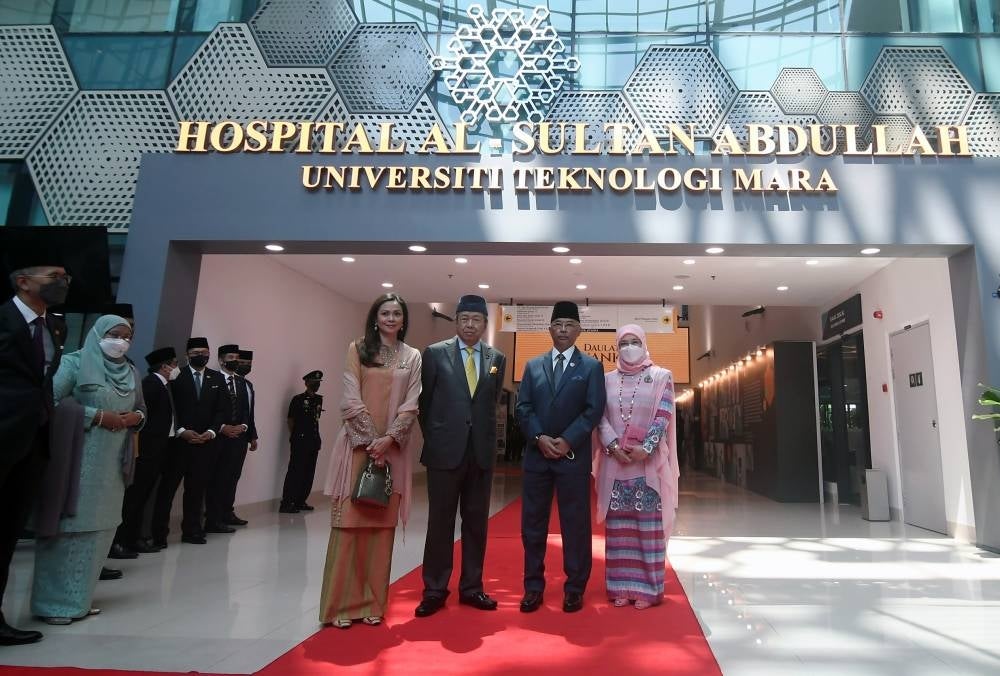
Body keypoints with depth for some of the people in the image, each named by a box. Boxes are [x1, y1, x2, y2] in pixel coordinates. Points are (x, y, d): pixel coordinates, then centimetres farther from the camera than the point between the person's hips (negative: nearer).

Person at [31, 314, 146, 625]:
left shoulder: (131, 372, 13)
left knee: (99, 528, 8)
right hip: (77, 462, -6)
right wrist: (98, 416, -17)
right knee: (68, 527, -2)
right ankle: (53, 603, 9)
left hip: (111, 465, 6)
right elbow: (52, 401, -14)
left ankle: (78, 598, 19)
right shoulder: (74, 363, -4)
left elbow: (141, 410, 22)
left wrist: (136, 417, -1)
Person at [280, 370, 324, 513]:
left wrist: (317, 438, 12)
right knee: (295, 472, -6)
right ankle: (286, 503, -2)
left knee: (309, 473, 9)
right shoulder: (298, 399, -6)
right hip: (300, 441, -6)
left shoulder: (319, 399, 12)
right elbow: (290, 420, -1)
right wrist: (295, 437, 5)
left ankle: (300, 502, 18)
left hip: (314, 441, 7)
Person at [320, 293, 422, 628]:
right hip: (359, 445, -1)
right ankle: (342, 603, 10)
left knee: (382, 525, 5)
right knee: (348, 521, 0)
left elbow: (410, 405, 1)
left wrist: (387, 440, -12)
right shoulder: (357, 349, 4)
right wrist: (371, 440, -11)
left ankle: (372, 602, 15)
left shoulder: (413, 357, 8)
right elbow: (350, 400, -3)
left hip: (393, 449, 2)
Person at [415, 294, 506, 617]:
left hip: (482, 452, 3)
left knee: (476, 522, 11)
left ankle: (471, 587, 25)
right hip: (445, 451, -3)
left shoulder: (497, 359, 6)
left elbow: (493, 403, 11)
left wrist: (485, 437, 8)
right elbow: (425, 401, 2)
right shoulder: (435, 353, -1)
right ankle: (435, 590, 19)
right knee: (440, 522, 6)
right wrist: (434, 438, 4)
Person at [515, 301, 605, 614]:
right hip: (536, 454, 3)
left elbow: (594, 410, -4)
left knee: (576, 523, 4)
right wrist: (539, 438, -10)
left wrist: (567, 441, -13)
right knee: (532, 523, 7)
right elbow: (523, 407, 5)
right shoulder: (533, 366, 12)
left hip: (573, 455, -2)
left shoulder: (591, 366, 5)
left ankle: (574, 588, 17)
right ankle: (533, 587, 19)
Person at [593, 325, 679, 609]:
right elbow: (600, 417, 5)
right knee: (618, 526, 5)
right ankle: (621, 586, 13)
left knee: (648, 525, 1)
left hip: (649, 462, -2)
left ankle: (646, 587, 9)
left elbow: (663, 416, -4)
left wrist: (645, 448, -16)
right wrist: (613, 446, -11)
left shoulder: (661, 376, 5)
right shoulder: (607, 379, 12)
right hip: (615, 462, 2)